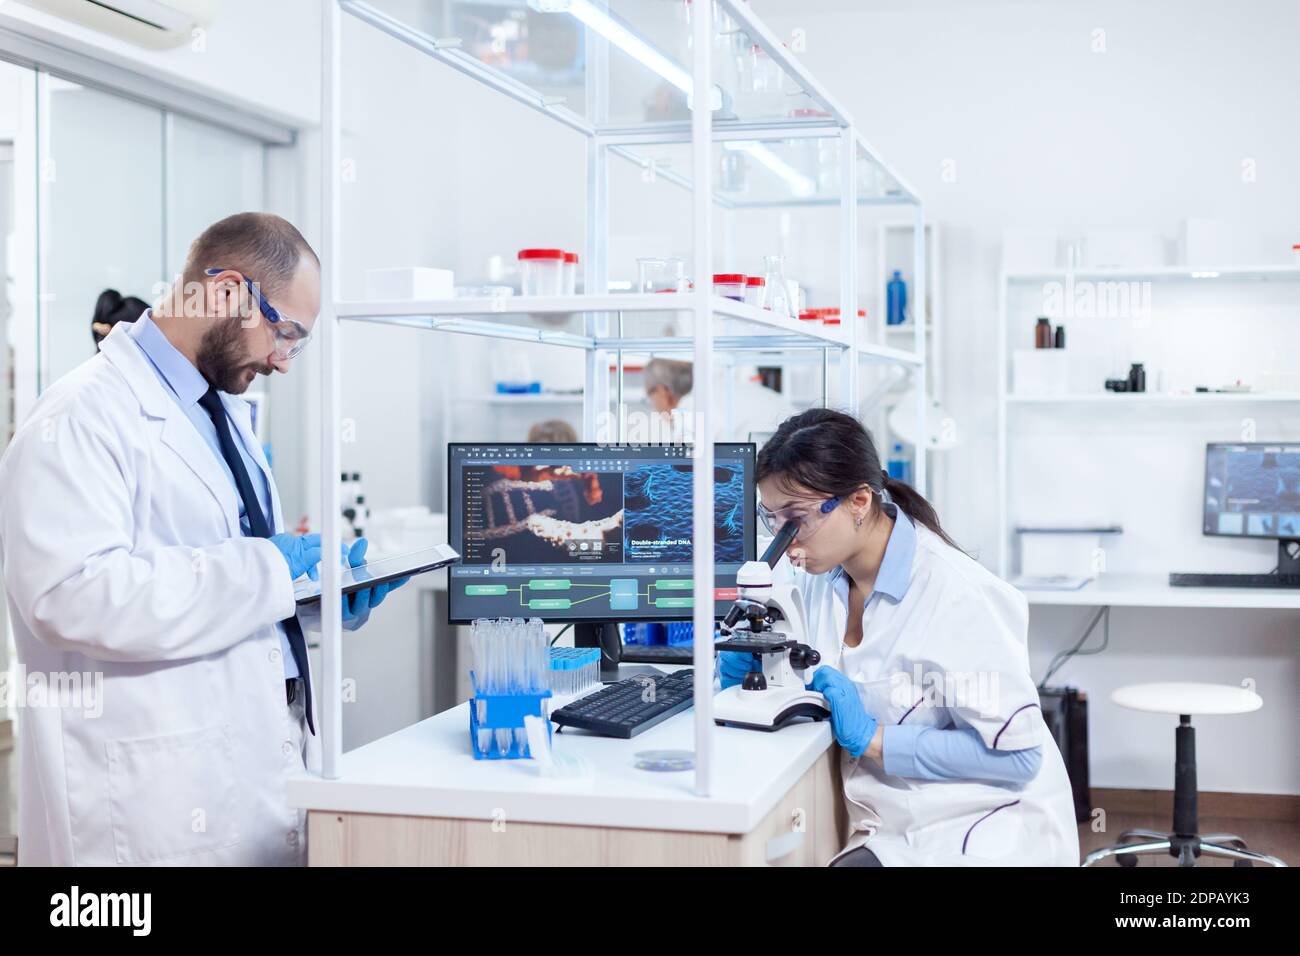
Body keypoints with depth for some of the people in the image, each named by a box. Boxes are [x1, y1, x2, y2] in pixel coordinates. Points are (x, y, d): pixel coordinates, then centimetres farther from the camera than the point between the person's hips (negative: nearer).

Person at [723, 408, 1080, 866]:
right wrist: (749, 659, -5)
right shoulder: (813, 572, 1)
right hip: (892, 832, 6)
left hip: (985, 830, -6)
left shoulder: (956, 596, -19)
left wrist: (870, 738, -21)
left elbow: (1016, 755, -19)